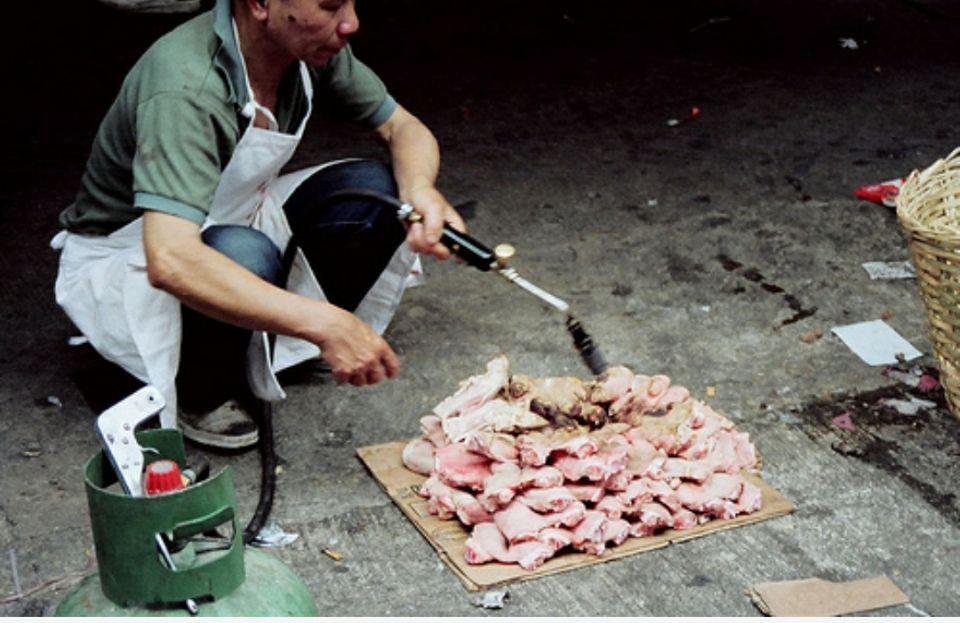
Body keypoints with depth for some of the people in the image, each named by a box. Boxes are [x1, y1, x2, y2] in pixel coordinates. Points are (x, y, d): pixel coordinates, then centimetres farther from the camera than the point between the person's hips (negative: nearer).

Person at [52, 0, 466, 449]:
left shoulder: (310, 44, -13)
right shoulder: (186, 87, -36)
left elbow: (404, 129, 0)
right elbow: (170, 261, -46)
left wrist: (420, 190, -24)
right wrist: (324, 323, -48)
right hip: (120, 259, -7)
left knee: (378, 190, -14)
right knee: (247, 257, -38)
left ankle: (273, 355, -1)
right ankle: (198, 394, -9)